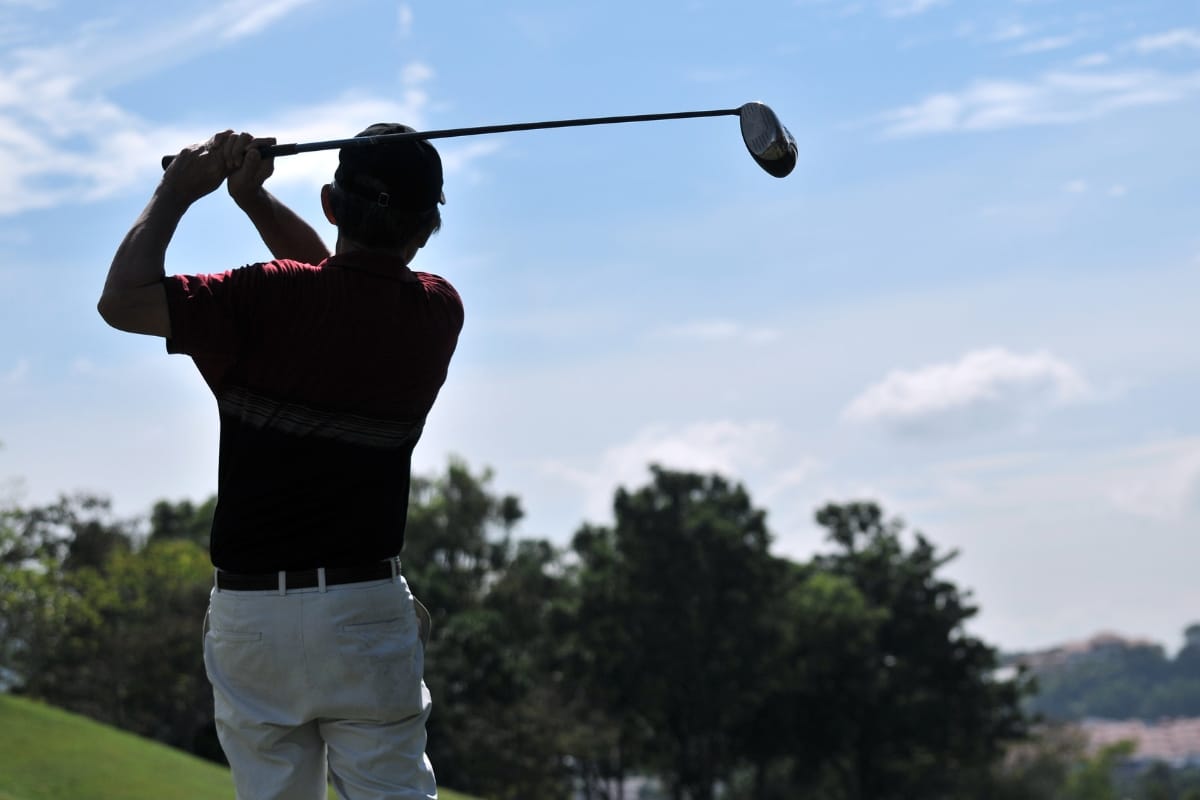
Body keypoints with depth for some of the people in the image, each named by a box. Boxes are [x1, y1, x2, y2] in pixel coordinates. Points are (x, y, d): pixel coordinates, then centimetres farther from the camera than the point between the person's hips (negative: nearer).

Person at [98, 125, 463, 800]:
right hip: (366, 614, 1)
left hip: (249, 612, -1)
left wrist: (176, 193, 4)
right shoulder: (439, 314, 2)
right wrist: (253, 196, 13)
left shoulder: (270, 302, -12)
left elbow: (122, 299, -7)